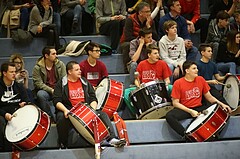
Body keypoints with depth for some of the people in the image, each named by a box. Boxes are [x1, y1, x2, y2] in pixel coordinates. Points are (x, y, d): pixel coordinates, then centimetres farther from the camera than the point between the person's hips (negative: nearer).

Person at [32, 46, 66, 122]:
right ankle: (52, 118, -24)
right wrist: (51, 90, -22)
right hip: (45, 91, -2)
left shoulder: (60, 64, 3)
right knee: (40, 94, -35)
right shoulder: (37, 68, -6)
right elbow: (38, 83, -13)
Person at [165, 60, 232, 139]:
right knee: (169, 116, -34)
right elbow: (175, 103, -9)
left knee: (222, 111, -16)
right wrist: (190, 111, -20)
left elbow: (209, 97, 10)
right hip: (184, 109, -3)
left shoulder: (200, 79, 3)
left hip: (199, 108, 3)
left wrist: (221, 104, -7)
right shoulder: (178, 83, -9)